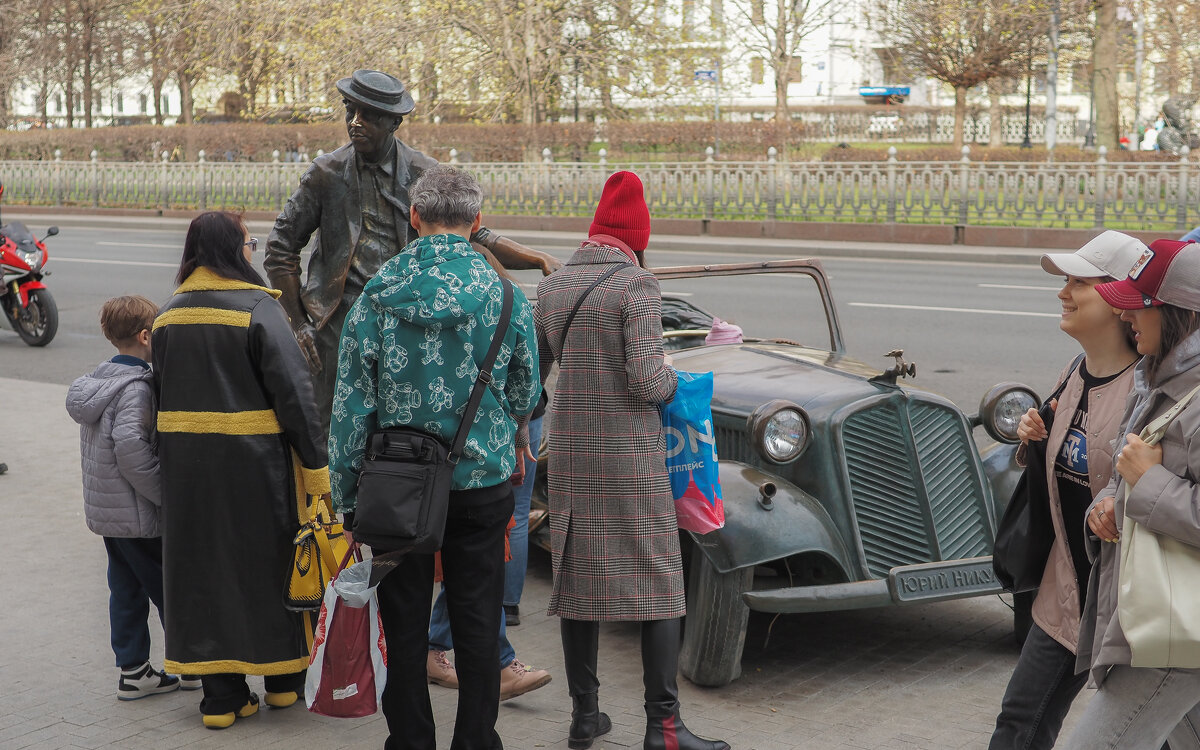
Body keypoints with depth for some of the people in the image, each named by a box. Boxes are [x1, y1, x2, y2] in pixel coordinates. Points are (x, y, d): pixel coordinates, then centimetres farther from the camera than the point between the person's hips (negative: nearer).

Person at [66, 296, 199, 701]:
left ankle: (133, 671, 20)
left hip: (104, 510, 9)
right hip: (138, 515, -9)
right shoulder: (136, 387, -20)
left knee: (126, 589, 14)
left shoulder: (97, 380, 9)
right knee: (169, 588, 4)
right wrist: (166, 495, -22)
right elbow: (129, 444, -31)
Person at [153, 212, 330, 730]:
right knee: (268, 559, 10)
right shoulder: (258, 309, -12)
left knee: (206, 565, 9)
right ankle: (284, 680, 23)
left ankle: (221, 696, 13)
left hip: (185, 465, 5)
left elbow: (163, 395, 13)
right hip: (254, 460, -5)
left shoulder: (168, 316, 7)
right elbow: (295, 394, -15)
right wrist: (317, 466, -12)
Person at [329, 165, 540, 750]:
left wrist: (348, 497, 2)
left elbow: (350, 405, -5)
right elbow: (525, 392, 7)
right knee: (476, 625, 9)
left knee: (405, 626, 11)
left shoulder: (378, 295, -6)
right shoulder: (504, 295, -6)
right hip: (482, 482, 0)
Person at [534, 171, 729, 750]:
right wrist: (671, 381, 2)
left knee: (578, 578, 12)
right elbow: (647, 378, -19)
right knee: (657, 582, 2)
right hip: (630, 457, -6)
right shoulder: (636, 283, -11)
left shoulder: (554, 285, 7)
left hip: (569, 452, 6)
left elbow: (533, 368, 13)